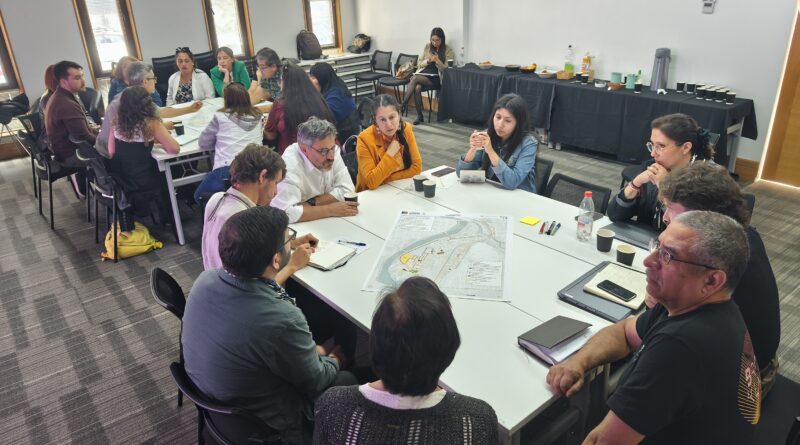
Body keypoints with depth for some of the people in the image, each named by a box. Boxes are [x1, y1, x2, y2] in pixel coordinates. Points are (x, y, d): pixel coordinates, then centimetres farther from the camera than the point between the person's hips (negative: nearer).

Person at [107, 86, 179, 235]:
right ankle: (167, 219, 41)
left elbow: (111, 153, 8)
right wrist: (158, 138, 2)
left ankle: (126, 227, 33)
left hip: (118, 182, 4)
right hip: (141, 185, -4)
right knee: (164, 177, 26)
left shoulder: (117, 122, 0)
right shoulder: (151, 124, -15)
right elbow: (174, 149, -18)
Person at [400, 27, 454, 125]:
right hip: (423, 74, 3)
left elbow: (446, 69, -1)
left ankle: (403, 105, -24)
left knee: (414, 78, -30)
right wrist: (428, 61, -5)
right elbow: (420, 64, 15)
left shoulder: (448, 50, 3)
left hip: (436, 79, -3)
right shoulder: (427, 47, 14)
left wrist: (437, 61, -17)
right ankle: (419, 116, -25)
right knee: (417, 87, -32)